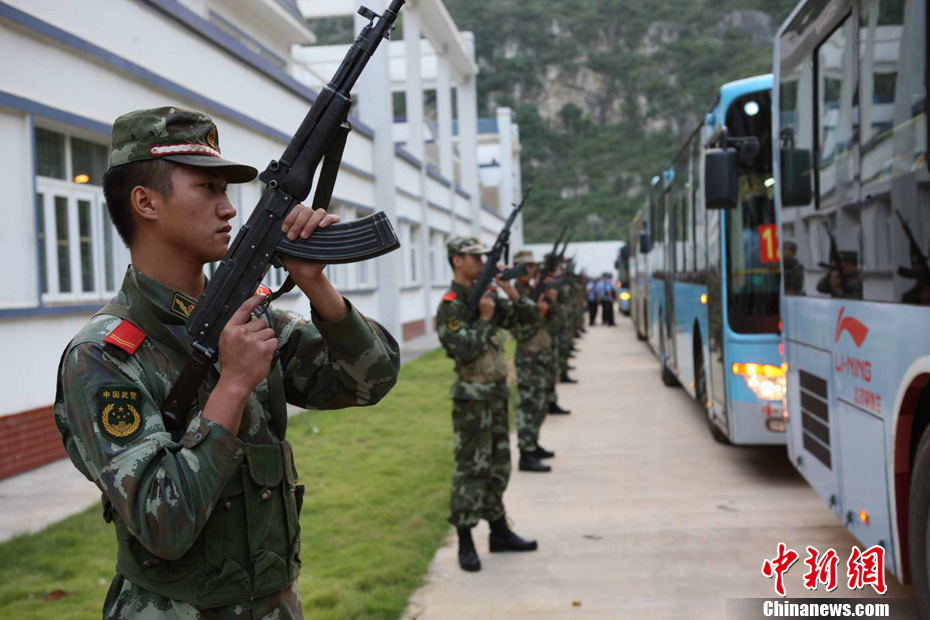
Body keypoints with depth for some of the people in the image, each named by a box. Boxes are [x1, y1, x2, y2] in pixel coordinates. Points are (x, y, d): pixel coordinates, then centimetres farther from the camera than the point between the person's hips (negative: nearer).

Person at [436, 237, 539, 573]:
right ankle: (465, 543, 3)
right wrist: (484, 318, -18)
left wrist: (510, 292, -6)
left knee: (499, 467, 14)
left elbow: (527, 315, 9)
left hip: (497, 394, 8)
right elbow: (465, 353, -22)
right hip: (472, 398, -8)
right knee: (471, 469, -5)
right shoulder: (450, 306, -14)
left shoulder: (487, 296, 9)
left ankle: (500, 532, 26)